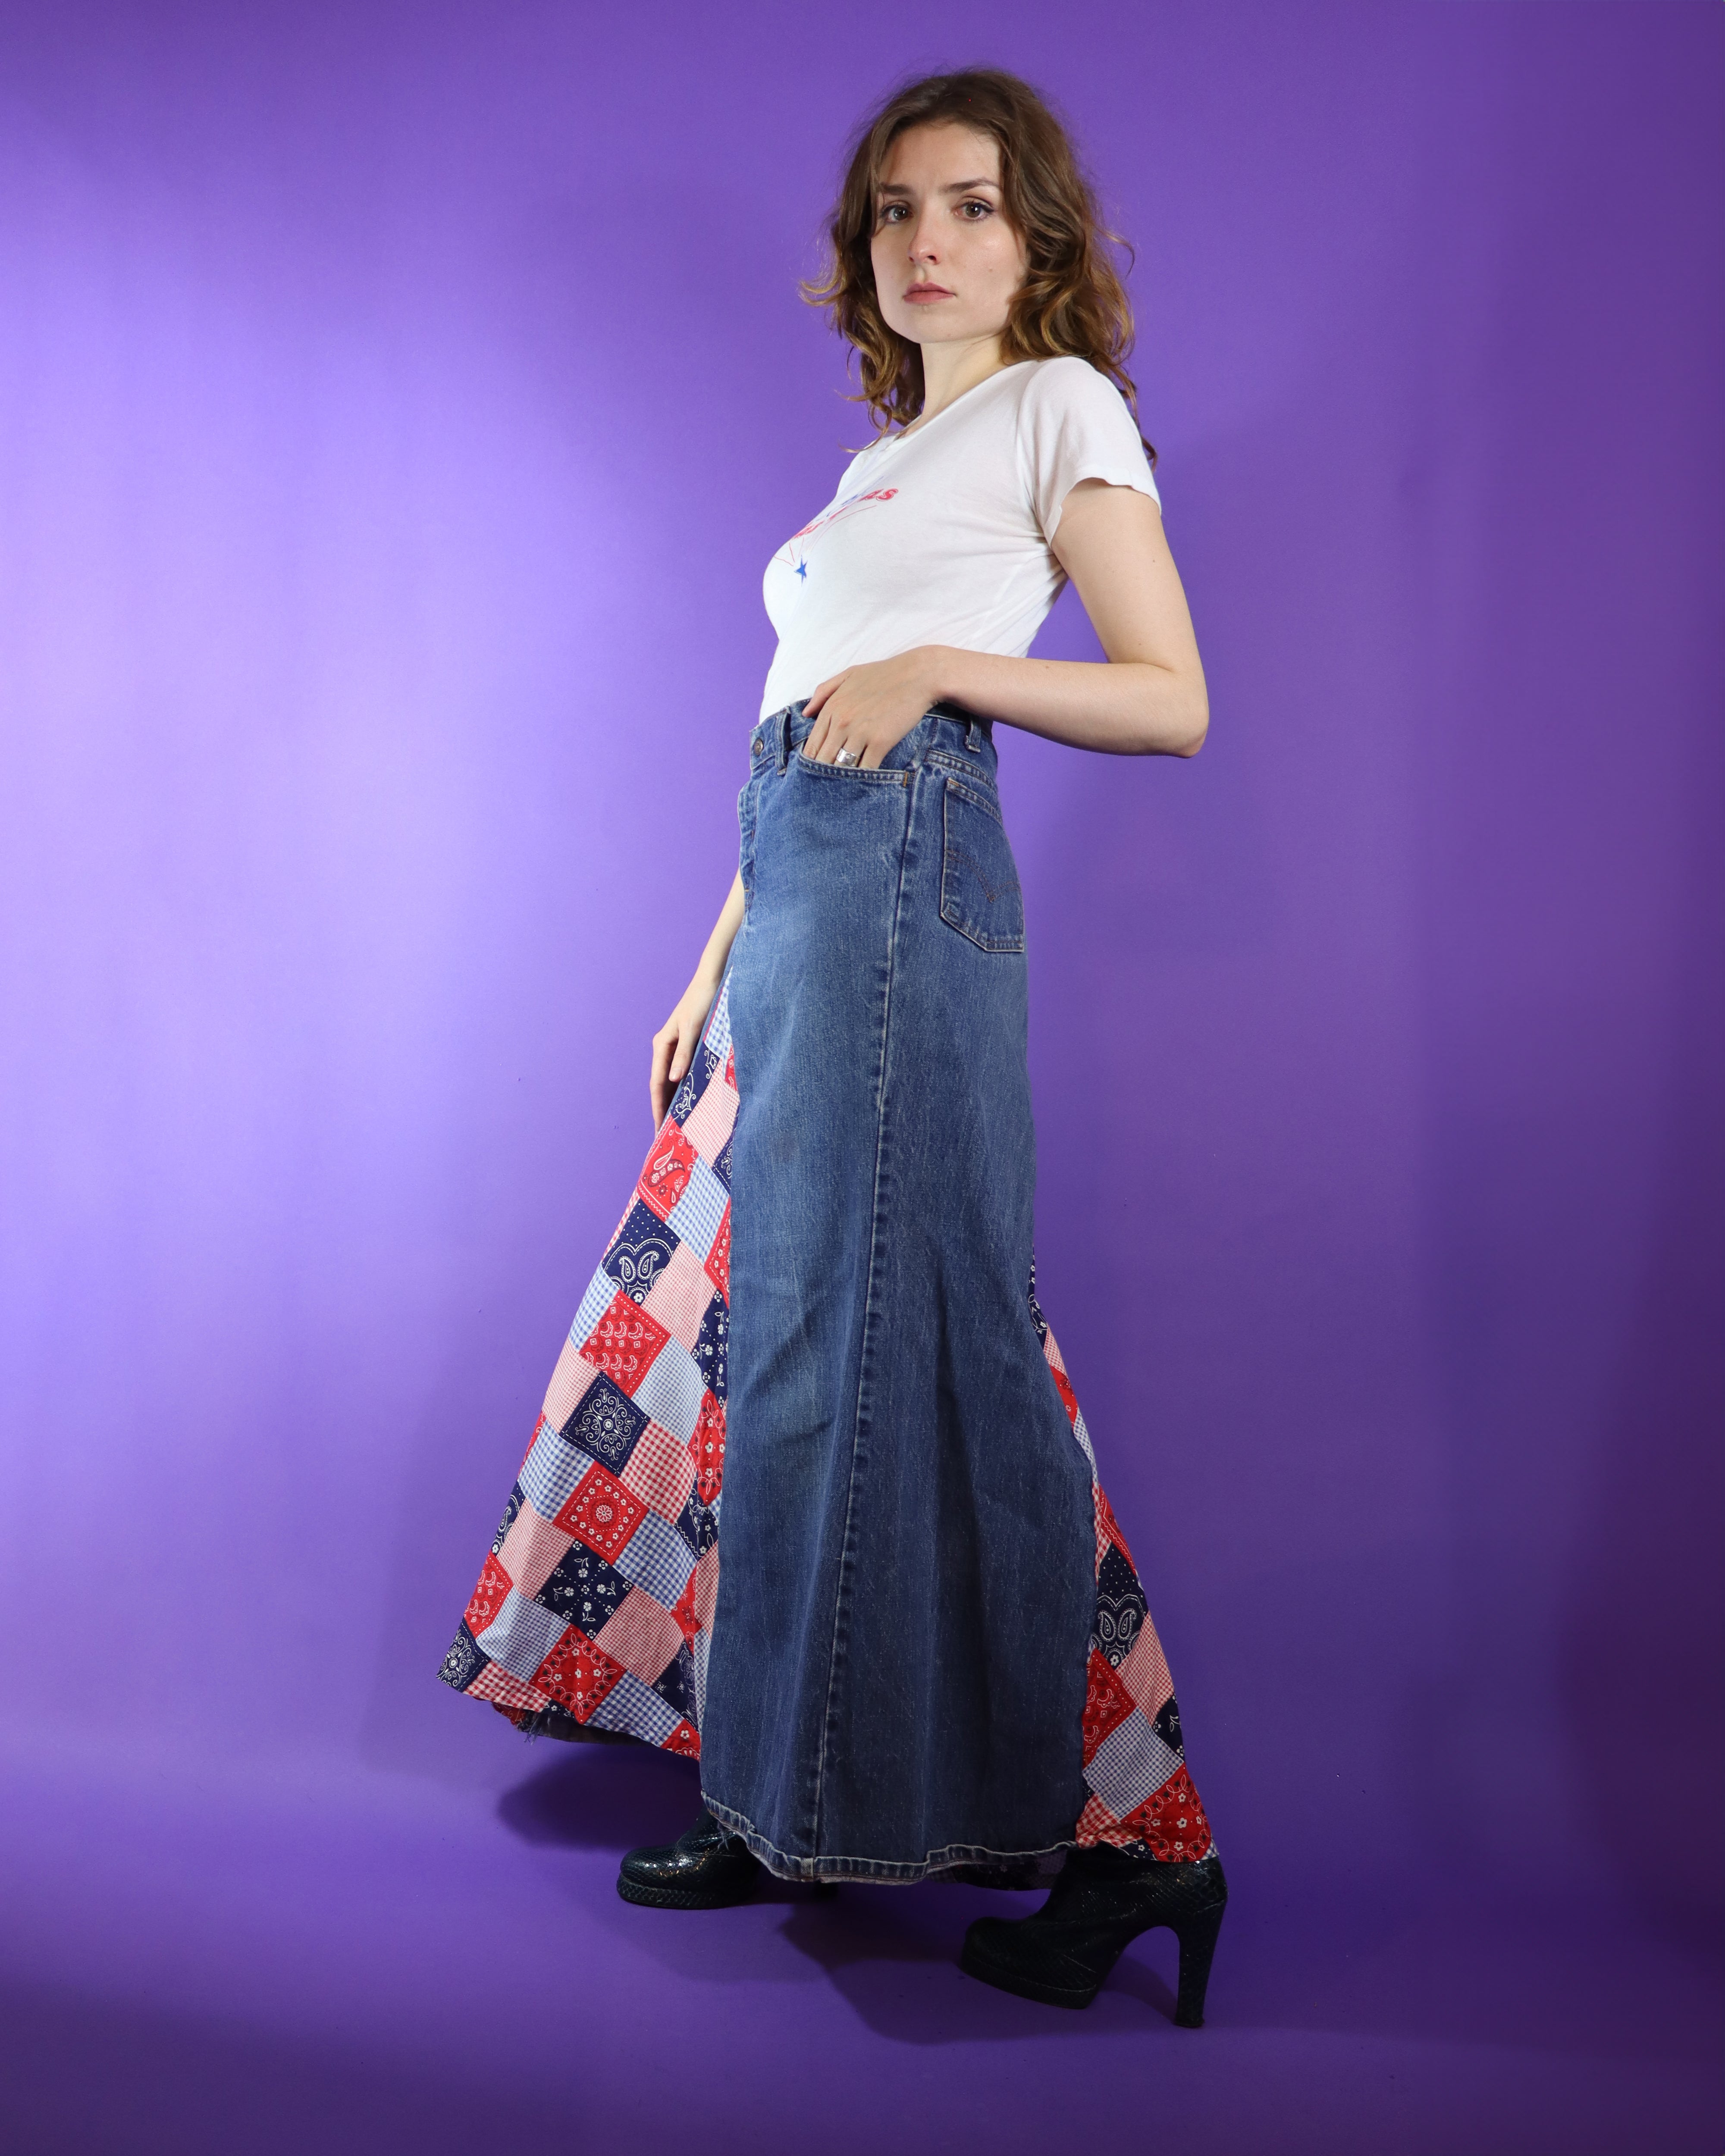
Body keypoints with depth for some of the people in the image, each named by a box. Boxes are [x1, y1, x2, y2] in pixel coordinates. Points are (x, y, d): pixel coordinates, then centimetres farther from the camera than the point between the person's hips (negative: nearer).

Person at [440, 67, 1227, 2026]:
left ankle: (1130, 1828, 1)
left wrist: (943, 666, -14)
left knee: (895, 1327, -11)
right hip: (800, 897, 8)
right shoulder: (883, 459, 26)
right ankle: (793, 1804, 17)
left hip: (903, 876, -8)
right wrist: (711, 971, 20)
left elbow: (1174, 702, -3)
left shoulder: (1061, 402, 6)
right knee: (772, 1315, 6)